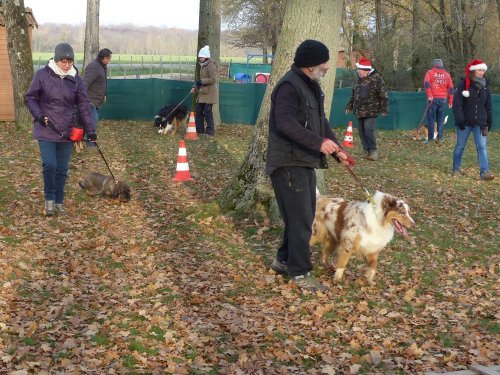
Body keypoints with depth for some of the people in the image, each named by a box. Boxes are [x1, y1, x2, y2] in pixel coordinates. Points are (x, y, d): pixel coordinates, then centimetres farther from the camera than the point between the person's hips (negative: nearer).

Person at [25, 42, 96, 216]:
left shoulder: (75, 79, 0)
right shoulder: (42, 75, -7)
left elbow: (84, 106, 2)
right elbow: (30, 98, 1)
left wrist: (91, 130, -3)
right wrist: (38, 115, -16)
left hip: (67, 131, 2)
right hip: (46, 130, -2)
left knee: (62, 169, 7)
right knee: (49, 164, -13)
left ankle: (59, 201, 22)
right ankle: (49, 199, 9)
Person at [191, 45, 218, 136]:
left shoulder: (211, 65, -13)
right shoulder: (202, 65, 16)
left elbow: (213, 79, -21)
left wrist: (201, 81, -22)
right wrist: (195, 87, 13)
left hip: (209, 93, -9)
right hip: (202, 93, 10)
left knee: (207, 112, -7)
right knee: (198, 111, 10)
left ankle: (210, 131, 0)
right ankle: (199, 129, 18)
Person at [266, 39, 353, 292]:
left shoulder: (311, 86, 15)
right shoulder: (289, 86, -17)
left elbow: (320, 121, 23)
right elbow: (285, 122, -30)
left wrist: (337, 149, 13)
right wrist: (319, 142, -35)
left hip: (306, 162, 10)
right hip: (289, 163, -10)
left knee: (305, 214, 18)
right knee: (300, 218, -5)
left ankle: (284, 260, 33)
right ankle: (300, 273, 5)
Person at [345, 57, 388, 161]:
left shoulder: (376, 79, -7)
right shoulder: (359, 80, 16)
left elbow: (383, 95, -8)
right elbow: (353, 95, 26)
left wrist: (383, 109, -11)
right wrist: (349, 107, 23)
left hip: (371, 111, -7)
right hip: (359, 111, 7)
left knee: (369, 130, -15)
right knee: (362, 131, 7)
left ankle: (373, 150, -3)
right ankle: (366, 150, 16)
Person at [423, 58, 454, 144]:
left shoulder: (430, 72, 4)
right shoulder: (446, 75, 13)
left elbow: (426, 84, -12)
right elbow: (451, 88, 12)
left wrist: (429, 95, -16)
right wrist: (450, 101, 15)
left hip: (433, 99, -3)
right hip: (443, 99, 3)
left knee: (431, 118, 2)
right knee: (441, 119, 8)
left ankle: (430, 138, 0)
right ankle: (440, 138, 4)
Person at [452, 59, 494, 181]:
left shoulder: (485, 85, 7)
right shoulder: (464, 84, -8)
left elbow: (488, 105, 13)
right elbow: (457, 103, -11)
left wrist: (489, 120, 10)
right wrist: (460, 119, -18)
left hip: (480, 122, 3)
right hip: (465, 122, -3)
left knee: (482, 147, -6)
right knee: (460, 146, 8)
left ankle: (484, 172, -10)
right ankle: (456, 169, 24)